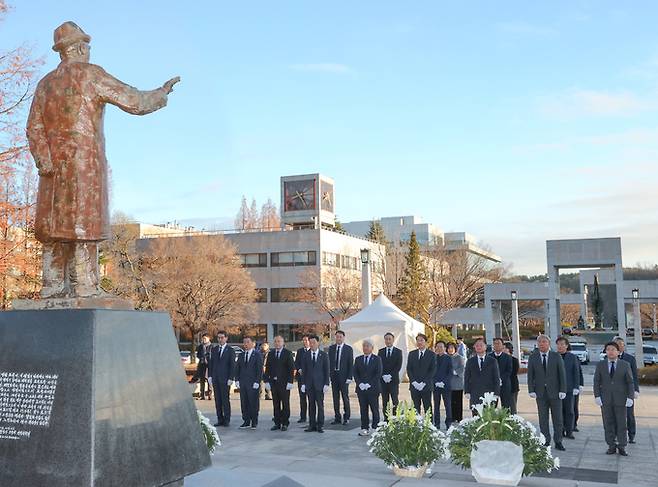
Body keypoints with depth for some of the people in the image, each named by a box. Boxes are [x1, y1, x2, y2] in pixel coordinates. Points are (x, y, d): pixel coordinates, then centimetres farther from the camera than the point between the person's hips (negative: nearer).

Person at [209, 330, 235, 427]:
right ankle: (220, 420, 12)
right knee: (218, 400, 6)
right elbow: (211, 363, 14)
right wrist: (210, 376, 5)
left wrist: (230, 378, -11)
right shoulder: (214, 349, 13)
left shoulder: (230, 350, -2)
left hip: (225, 379, -5)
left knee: (225, 400, -2)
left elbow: (232, 365, -5)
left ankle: (226, 420, 4)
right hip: (215, 379, 5)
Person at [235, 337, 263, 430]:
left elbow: (260, 369, -6)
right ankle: (246, 421, 14)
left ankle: (254, 422, 10)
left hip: (253, 383, -4)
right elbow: (237, 368, 14)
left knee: (254, 403, 0)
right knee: (244, 403, 6)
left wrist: (257, 382, -12)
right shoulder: (241, 355, 12)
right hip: (243, 383, 5)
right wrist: (237, 379, 3)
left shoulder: (257, 354, -2)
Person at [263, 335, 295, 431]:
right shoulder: (270, 353, 11)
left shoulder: (288, 353, -2)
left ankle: (285, 423, 8)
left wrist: (289, 382, -12)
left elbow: (291, 368, -5)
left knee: (285, 404, 1)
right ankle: (277, 423, 14)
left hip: (284, 383, -4)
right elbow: (267, 368, 10)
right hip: (273, 382, 4)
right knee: (276, 404, 7)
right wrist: (266, 381, 1)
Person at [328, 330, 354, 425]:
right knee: (335, 398, 6)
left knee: (345, 397, 2)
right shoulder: (331, 348, 8)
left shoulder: (348, 349, -2)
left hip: (343, 376, -3)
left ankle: (346, 418, 10)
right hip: (333, 375, 3)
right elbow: (329, 362, 8)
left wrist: (349, 377, -10)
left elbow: (351, 364, -4)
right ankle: (337, 418, 13)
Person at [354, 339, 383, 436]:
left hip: (373, 388, -3)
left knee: (374, 409, 2)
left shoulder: (377, 359, 1)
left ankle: (375, 428, 10)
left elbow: (378, 374, -6)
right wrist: (359, 383, -9)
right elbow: (355, 373, 8)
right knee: (363, 409, 4)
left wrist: (369, 384, -15)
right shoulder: (358, 359, 12)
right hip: (361, 388, 3)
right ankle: (364, 429, 9)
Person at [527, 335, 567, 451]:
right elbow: (530, 375, 3)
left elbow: (562, 374, -1)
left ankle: (558, 442, 15)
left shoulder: (556, 356, 0)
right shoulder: (533, 358, 3)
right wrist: (531, 390, -5)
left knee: (557, 418, 5)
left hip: (555, 392, -1)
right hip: (540, 393, 1)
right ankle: (546, 441, 14)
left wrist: (562, 390, -8)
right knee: (543, 419, 5)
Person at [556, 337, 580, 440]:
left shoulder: (573, 357, 5)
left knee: (569, 411, 2)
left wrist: (576, 387, -4)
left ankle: (569, 432, 8)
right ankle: (561, 431, 10)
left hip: (569, 388, 0)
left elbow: (576, 373, 4)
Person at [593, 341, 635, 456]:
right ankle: (611, 446, 12)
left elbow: (630, 382, 1)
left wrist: (630, 397, -8)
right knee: (608, 424, 4)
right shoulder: (600, 365, 5)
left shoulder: (625, 365, 2)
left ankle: (622, 447, 13)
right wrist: (597, 396, -5)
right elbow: (596, 381, 4)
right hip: (605, 399, 1)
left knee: (621, 424, 3)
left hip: (620, 399, -1)